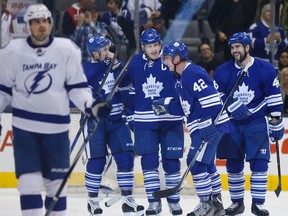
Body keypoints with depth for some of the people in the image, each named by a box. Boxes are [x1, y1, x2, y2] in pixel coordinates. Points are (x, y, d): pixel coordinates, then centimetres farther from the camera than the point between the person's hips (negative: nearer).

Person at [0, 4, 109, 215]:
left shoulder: (67, 50, -3)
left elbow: (77, 86, 2)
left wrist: (91, 105, -13)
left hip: (56, 126, 1)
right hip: (25, 125, -1)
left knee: (56, 180, 9)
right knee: (30, 178, -9)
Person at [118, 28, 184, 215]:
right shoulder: (136, 63, 3)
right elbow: (125, 84, 20)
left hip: (171, 120, -2)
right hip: (145, 121, 2)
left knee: (171, 160, 3)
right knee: (149, 161, -1)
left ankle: (174, 200, 15)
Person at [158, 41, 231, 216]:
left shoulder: (193, 73, -17)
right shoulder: (181, 77, 17)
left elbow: (211, 98, -24)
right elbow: (184, 104, 23)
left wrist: (210, 123, -28)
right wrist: (166, 105, 14)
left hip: (212, 125, -11)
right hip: (200, 127, 11)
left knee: (197, 162, -10)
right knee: (206, 164, 15)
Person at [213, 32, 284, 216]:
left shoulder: (265, 69, -6)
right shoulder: (223, 71, -1)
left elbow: (274, 98, -3)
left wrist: (276, 123, -3)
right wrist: (233, 106, -19)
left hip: (257, 123, -2)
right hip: (231, 123, 2)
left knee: (259, 163, -8)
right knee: (233, 165, 6)